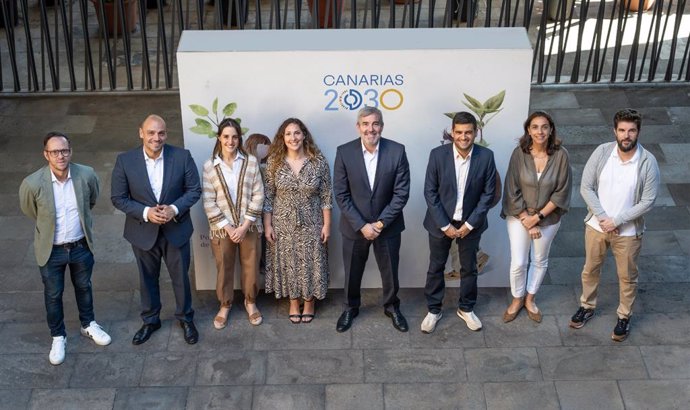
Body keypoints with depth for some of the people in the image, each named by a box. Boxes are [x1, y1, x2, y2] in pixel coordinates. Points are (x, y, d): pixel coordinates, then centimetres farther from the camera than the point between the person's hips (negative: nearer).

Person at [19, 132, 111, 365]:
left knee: (84, 287, 23)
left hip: (81, 246, 2)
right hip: (51, 250, -2)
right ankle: (58, 337, 37)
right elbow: (29, 210, -2)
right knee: (53, 294, 16)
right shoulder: (32, 184, -25)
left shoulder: (87, 175, -19)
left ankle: (88, 325, 47)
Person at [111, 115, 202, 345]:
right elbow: (118, 198, -9)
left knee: (181, 277, 15)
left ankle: (185, 318, 38)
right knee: (147, 278, 18)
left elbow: (194, 189, -6)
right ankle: (150, 320, 40)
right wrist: (145, 212, -22)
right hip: (143, 231, 0)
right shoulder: (125, 161, -14)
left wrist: (175, 209, -22)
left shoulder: (182, 156, -14)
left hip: (176, 229, 0)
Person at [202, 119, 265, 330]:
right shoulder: (209, 166, -6)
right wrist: (227, 227, -12)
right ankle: (225, 305, 34)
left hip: (249, 226, 0)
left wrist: (245, 225, -13)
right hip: (222, 228, 0)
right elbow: (208, 202, -7)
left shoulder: (251, 161, -6)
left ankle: (250, 302, 35)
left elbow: (258, 195, -6)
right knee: (224, 268, 13)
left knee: (251, 266, 13)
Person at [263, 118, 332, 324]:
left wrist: (326, 224, -6)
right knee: (287, 263, 12)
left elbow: (326, 195, -5)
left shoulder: (319, 161, -9)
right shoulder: (274, 162, -7)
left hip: (311, 224, -1)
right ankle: (293, 303, 32)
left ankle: (309, 303, 31)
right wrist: (267, 225, -3)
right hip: (283, 224, 1)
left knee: (311, 263, 10)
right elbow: (268, 196, -2)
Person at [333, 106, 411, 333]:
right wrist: (361, 225, -15)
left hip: (387, 225, 0)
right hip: (354, 226, 0)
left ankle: (392, 306, 42)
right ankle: (351, 307, 40)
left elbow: (401, 193, -10)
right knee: (352, 272, 16)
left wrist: (381, 223, -15)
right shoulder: (344, 152, -12)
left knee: (390, 270, 17)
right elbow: (341, 194, -10)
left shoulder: (397, 151, -13)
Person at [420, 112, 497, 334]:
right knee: (435, 267, 12)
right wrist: (445, 225, -13)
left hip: (470, 223, 1)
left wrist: (470, 224, -11)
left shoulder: (486, 156, -12)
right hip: (440, 222, -1)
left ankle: (466, 309, 36)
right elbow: (430, 192, -11)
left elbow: (488, 193, -6)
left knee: (469, 268, 15)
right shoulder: (438, 154, -15)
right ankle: (434, 310, 29)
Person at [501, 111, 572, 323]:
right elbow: (512, 191, -12)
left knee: (540, 261, 18)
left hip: (548, 218, 1)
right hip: (519, 216, -1)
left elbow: (562, 192, -11)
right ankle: (517, 299, 31)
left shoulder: (560, 155, -17)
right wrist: (527, 221, -13)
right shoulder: (519, 153, -17)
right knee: (518, 263, 5)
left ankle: (530, 299, 39)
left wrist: (539, 216, -15)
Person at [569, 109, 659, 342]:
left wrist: (616, 220, -18)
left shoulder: (648, 162, -18)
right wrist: (602, 217, -17)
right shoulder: (602, 152, -13)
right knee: (590, 269, 20)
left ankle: (624, 316, 37)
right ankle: (587, 306, 43)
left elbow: (648, 202, -15)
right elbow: (586, 187, -9)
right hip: (596, 225, 2)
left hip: (628, 231, -2)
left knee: (627, 276, 15)